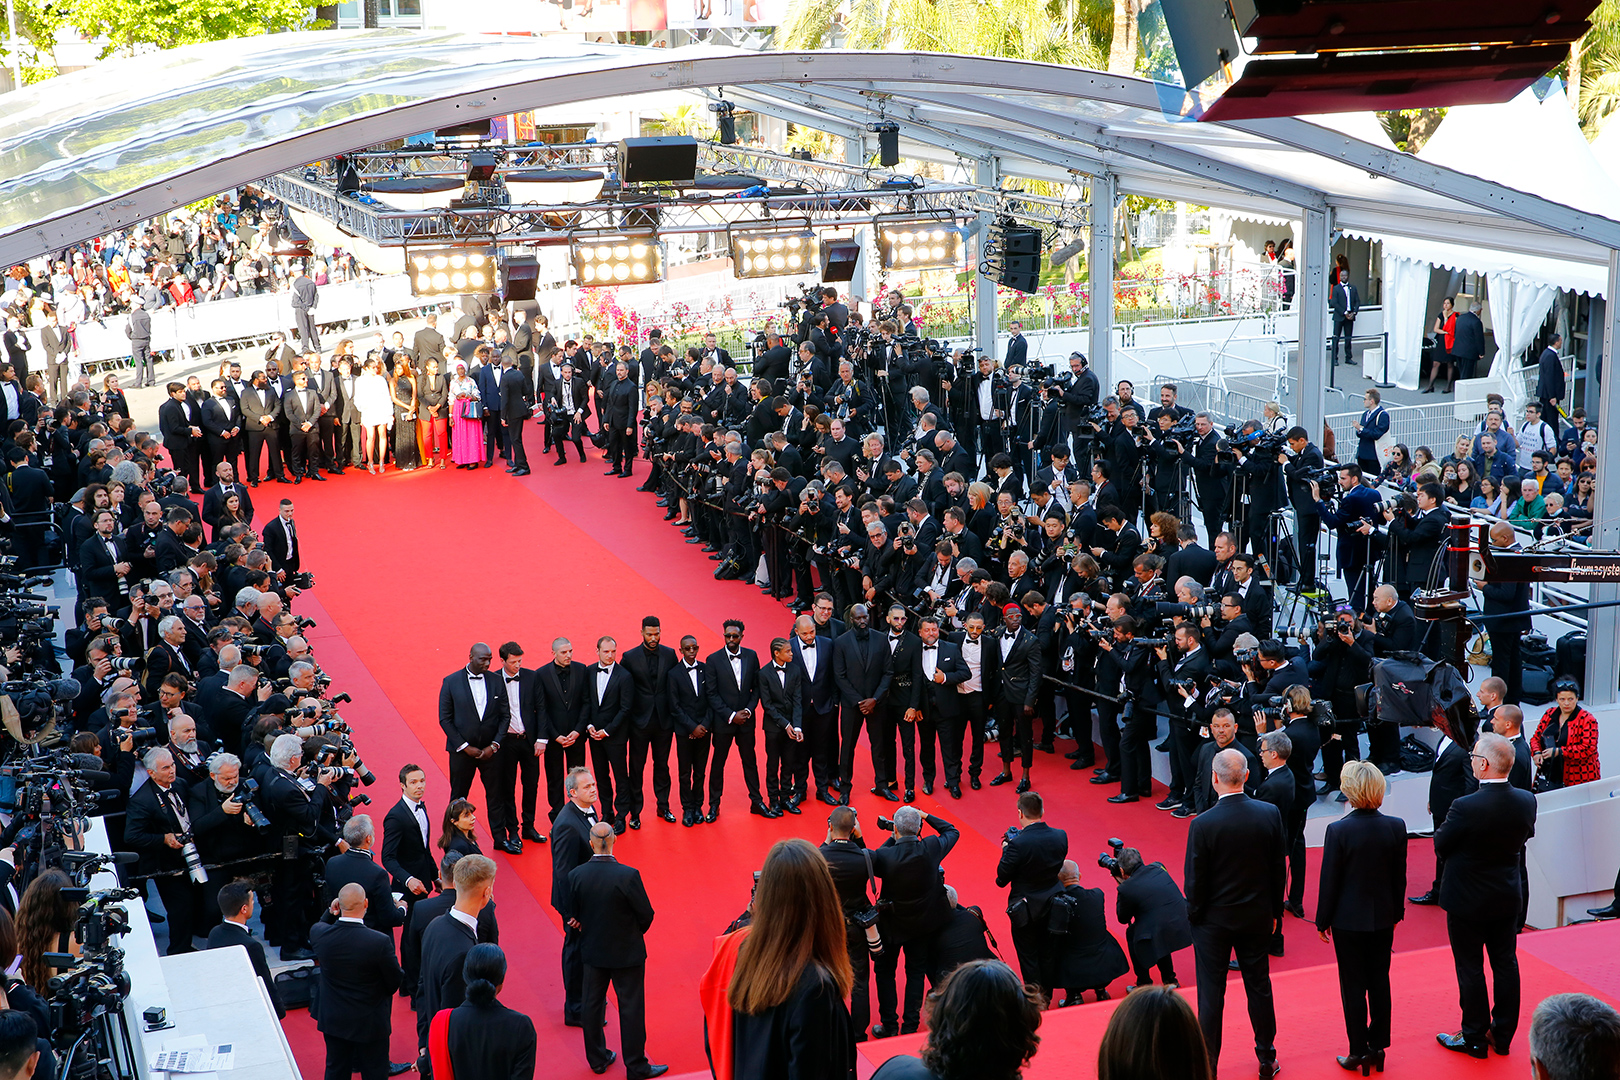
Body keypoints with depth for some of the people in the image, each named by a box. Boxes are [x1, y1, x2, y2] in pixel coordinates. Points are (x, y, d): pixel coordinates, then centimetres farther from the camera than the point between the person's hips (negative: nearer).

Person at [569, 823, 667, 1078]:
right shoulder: (627, 875, -24)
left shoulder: (576, 875, -13)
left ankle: (597, 1059, 31)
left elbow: (574, 916, -1)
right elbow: (646, 914, -14)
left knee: (592, 1004, 19)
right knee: (631, 1008, 8)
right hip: (627, 952, -4)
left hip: (593, 951, 4)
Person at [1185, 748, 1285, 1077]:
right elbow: (1278, 868, -1)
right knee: (1259, 987, 17)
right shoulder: (1270, 814, -11)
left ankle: (1208, 1066, 14)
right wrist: (1275, 910, 11)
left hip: (1214, 920, -3)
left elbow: (1195, 880, -13)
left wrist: (1194, 915, 3)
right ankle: (1267, 1060, 28)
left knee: (1211, 994, 7)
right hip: (1257, 917, 3)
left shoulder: (1203, 824, -21)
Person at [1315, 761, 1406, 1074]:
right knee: (1379, 981, 15)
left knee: (1353, 985, 6)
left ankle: (1359, 1052, 13)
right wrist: (1396, 912, 16)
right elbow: (1400, 876, 2)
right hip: (1383, 917, 4)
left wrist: (1323, 920, -1)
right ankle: (1378, 1047, 23)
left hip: (1349, 919, -4)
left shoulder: (1338, 831, -20)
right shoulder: (1396, 827, -8)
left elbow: (1329, 880, -12)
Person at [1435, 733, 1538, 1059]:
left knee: (1471, 969, 8)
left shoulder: (1466, 807, -28)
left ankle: (1475, 1038, 19)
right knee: (1505, 964, 16)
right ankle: (1503, 1035, 28)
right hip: (1507, 897, 5)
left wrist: (1443, 826, 3)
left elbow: (1440, 847, -15)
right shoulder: (1527, 801, -10)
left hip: (1468, 900, -5)